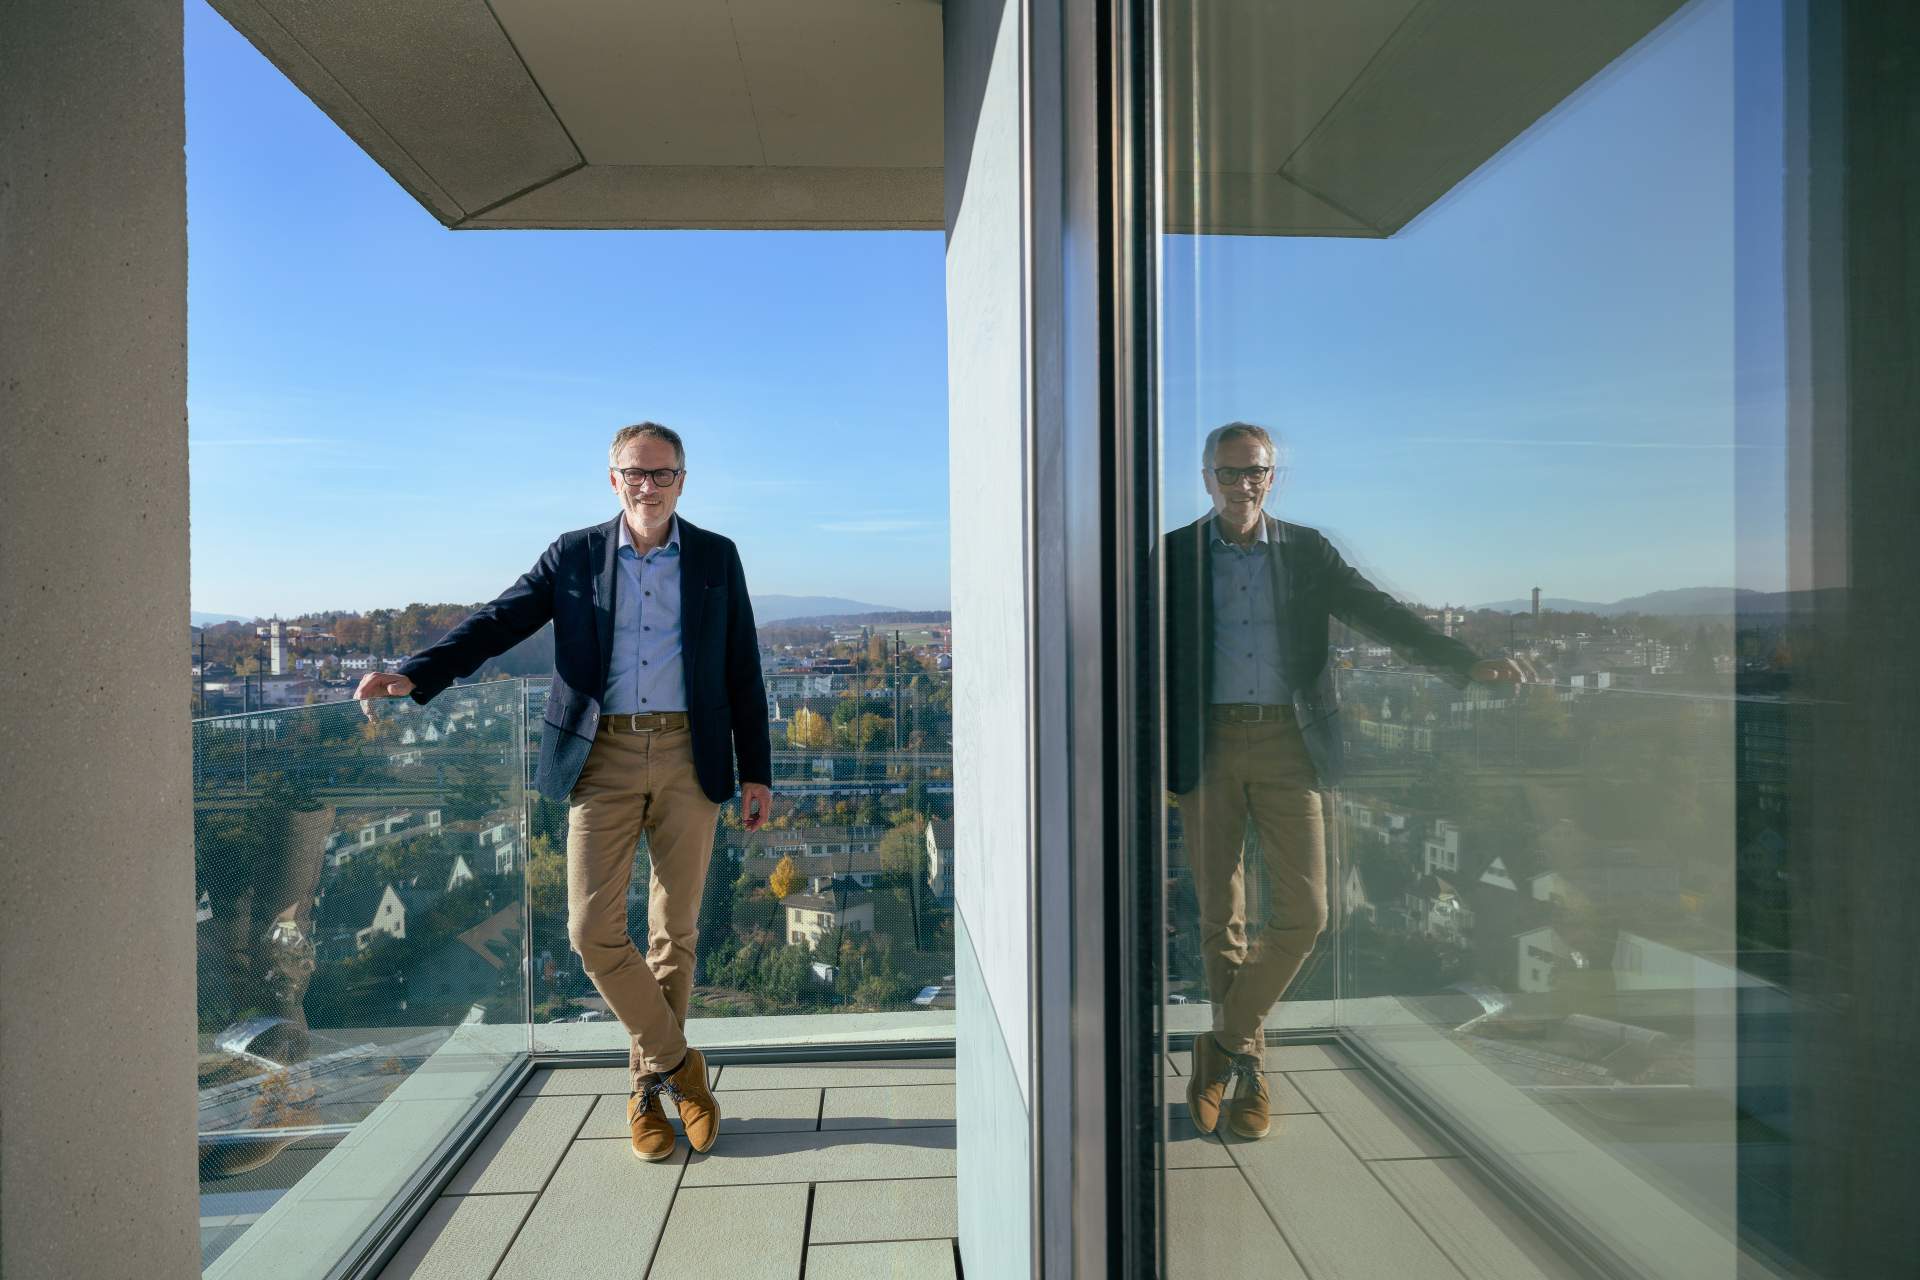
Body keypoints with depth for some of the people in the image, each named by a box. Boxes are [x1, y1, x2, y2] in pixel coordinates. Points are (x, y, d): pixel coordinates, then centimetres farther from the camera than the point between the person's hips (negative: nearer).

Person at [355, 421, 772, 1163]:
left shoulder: (716, 558, 6)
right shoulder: (574, 554, 7)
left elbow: (743, 672, 5)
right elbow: (499, 622, 1)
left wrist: (757, 773, 2)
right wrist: (412, 676, -15)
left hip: (687, 757, 0)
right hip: (602, 757, 0)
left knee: (676, 929, 7)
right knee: (593, 929, -4)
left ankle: (649, 1084, 27)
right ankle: (676, 1061, 17)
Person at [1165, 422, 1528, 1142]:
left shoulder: (1306, 551, 10)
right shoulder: (1175, 556, 5)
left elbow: (1377, 613, 5)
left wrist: (1465, 660, -7)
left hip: (1286, 743, 1)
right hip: (1208, 746, -1)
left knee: (1304, 913, -4)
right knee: (1219, 918, 6)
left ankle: (1224, 1042, 17)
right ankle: (1244, 1067, 24)